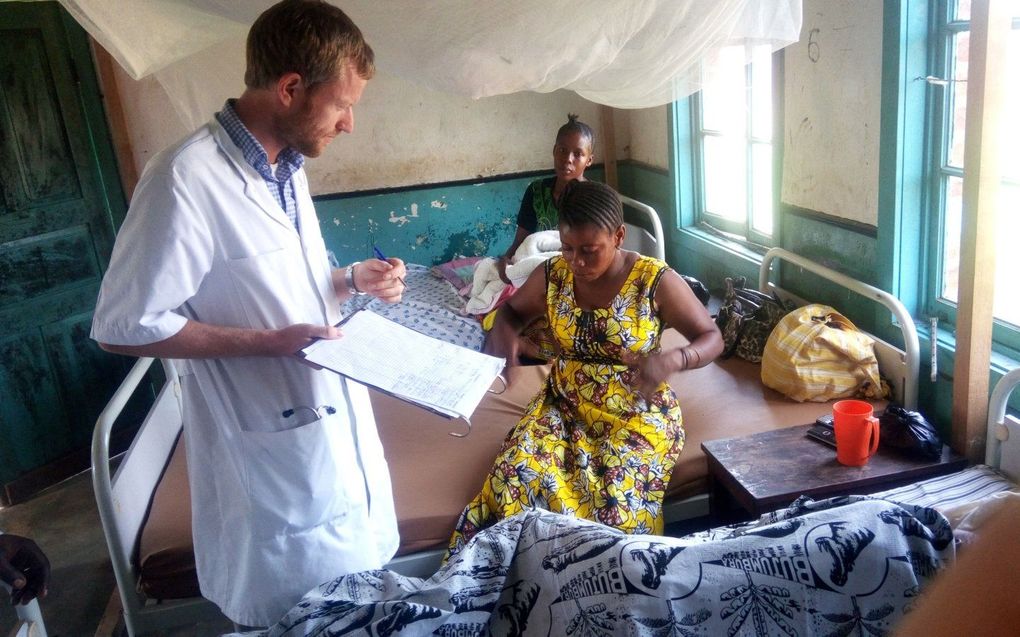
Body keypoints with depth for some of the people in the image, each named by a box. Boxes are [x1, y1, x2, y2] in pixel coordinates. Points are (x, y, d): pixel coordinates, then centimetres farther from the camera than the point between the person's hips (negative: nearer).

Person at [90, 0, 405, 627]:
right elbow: (122, 326, -19)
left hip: (341, 425, 8)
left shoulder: (288, 166, 6)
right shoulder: (186, 179, -22)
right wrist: (271, 343, -22)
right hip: (276, 451, -8)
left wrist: (352, 280, 0)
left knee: (363, 608, 24)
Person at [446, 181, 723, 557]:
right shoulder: (552, 274, -5)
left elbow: (712, 337, -8)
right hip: (565, 405, 3)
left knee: (617, 501, -27)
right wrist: (502, 330, -13)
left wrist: (671, 361, -30)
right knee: (516, 477, -21)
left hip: (637, 414, -3)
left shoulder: (656, 281, -15)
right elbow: (513, 310, 13)